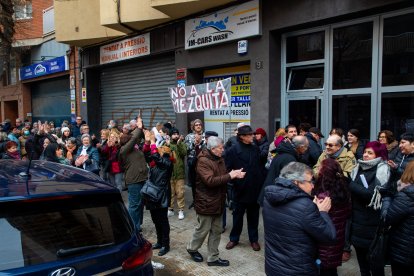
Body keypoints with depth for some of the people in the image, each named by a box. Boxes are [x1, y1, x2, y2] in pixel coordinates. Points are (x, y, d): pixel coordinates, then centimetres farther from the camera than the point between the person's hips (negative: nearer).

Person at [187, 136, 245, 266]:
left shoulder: (219, 159, 10)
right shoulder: (203, 161, -18)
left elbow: (223, 177, 18)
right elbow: (210, 181, -27)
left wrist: (235, 175, -2)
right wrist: (230, 175, -23)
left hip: (218, 202, 8)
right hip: (206, 202, -8)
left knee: (216, 231, 13)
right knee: (203, 229, 8)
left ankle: (213, 258, 26)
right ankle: (192, 248, 34)